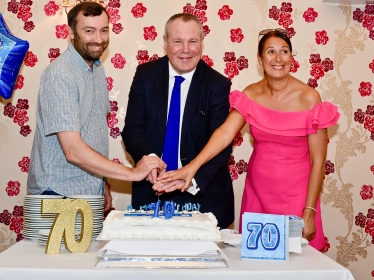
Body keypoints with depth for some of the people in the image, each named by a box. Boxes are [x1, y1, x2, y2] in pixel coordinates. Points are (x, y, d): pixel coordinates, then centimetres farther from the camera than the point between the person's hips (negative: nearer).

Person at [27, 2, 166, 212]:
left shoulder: (97, 69, 6)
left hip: (91, 193, 7)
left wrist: (102, 184, 10)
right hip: (60, 195, -7)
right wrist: (133, 173, -24)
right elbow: (73, 151, -25)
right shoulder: (60, 76, -19)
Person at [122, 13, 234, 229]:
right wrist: (148, 159, -24)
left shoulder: (218, 85, -8)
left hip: (202, 193, -1)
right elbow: (132, 129, -3)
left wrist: (194, 178, -30)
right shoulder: (145, 75, -2)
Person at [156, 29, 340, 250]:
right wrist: (192, 167, -30)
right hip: (257, 191, 3)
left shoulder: (308, 98, -10)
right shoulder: (251, 95, -1)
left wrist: (309, 213, -11)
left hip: (296, 194, -3)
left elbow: (318, 161, -9)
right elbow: (226, 132, -15)